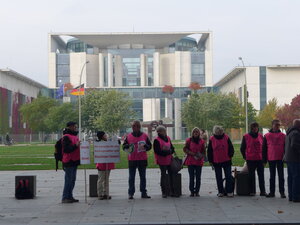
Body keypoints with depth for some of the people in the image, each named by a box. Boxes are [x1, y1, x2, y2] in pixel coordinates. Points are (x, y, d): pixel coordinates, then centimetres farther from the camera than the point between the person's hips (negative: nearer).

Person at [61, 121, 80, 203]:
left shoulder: (75, 136, 18)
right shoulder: (66, 137, -12)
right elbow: (66, 149, -22)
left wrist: (79, 145, 15)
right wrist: (75, 146, -28)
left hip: (74, 161, 9)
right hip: (69, 162, -9)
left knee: (72, 180, 11)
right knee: (68, 180, -7)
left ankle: (70, 197, 18)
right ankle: (65, 198, -2)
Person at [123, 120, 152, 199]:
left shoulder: (144, 136, 5)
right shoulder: (128, 136, 4)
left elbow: (150, 145, 6)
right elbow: (124, 146, 6)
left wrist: (145, 146, -15)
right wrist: (128, 147, -16)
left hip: (142, 160, 1)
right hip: (132, 160, -1)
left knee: (143, 177, 7)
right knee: (131, 177, 3)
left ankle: (144, 193, 13)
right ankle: (130, 193, 8)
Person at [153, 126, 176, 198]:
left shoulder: (168, 138, 10)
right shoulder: (157, 140, -11)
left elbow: (172, 148, 13)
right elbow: (157, 151, -18)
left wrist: (170, 151, -9)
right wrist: (168, 152, -17)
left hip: (169, 160, 6)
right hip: (162, 161, -6)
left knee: (171, 174, 7)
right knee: (163, 175, 0)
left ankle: (172, 192, 14)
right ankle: (164, 192, 8)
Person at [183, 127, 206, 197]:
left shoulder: (202, 141, 6)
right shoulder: (189, 140, 3)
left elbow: (203, 151, 8)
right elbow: (185, 149, 3)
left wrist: (201, 156, -13)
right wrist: (192, 153, -11)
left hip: (199, 162, 1)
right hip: (190, 161, -1)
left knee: (198, 177, 2)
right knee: (191, 177, 0)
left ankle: (197, 191, 10)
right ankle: (192, 191, 6)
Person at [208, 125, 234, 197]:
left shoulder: (226, 138, -2)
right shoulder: (211, 139, -1)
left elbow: (231, 148, 5)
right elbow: (209, 151, 4)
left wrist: (230, 156, -3)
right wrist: (210, 161, 3)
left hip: (226, 161, -1)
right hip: (216, 162, 1)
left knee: (228, 176, -1)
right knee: (219, 178, 7)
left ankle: (229, 191, 5)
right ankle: (220, 192, 15)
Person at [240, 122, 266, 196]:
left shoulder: (261, 136, 7)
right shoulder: (246, 137, 1)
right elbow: (242, 148, 8)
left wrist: (264, 159, 7)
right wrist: (245, 157, 6)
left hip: (260, 159, 2)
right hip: (250, 160, -2)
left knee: (261, 175, 3)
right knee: (251, 175, 4)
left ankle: (263, 191, 7)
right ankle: (252, 191, 10)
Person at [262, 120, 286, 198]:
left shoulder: (283, 136, 2)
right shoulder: (267, 136, 2)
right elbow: (264, 148, 5)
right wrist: (264, 159, 2)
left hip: (280, 159, -1)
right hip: (271, 159, 1)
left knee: (281, 176, 3)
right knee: (272, 176, 8)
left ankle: (282, 192, 9)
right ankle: (272, 192, 14)